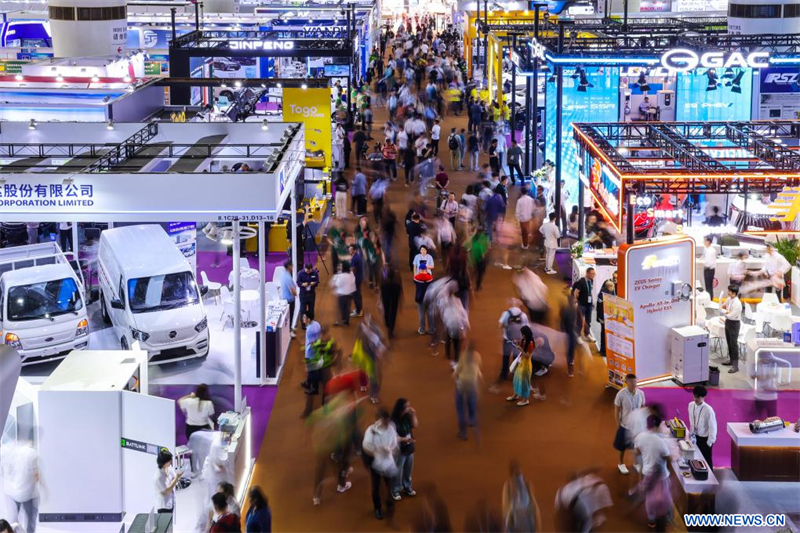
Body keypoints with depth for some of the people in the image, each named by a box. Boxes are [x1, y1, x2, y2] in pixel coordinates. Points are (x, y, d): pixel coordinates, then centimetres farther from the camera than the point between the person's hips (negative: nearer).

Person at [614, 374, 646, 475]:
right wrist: (618, 425, -10)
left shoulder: (641, 393, -10)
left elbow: (643, 408, 3)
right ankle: (621, 464, 35)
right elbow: (616, 410, -11)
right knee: (622, 446, 14)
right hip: (625, 425, -3)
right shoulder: (621, 394, -20)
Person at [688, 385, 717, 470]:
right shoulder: (691, 405, -7)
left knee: (706, 460, 8)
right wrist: (691, 433, 11)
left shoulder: (708, 410, -26)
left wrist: (709, 442, -15)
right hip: (695, 437, 5)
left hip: (705, 438, -5)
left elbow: (712, 427, -18)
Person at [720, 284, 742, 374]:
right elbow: (721, 307, 10)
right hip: (728, 322, 9)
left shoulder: (737, 304, -26)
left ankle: (735, 365, -2)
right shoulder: (728, 299, 0)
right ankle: (731, 360, 35)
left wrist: (725, 311, -9)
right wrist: (727, 311, -10)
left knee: (733, 344, -6)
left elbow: (731, 316, -26)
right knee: (729, 342, 19)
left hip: (734, 324, -9)